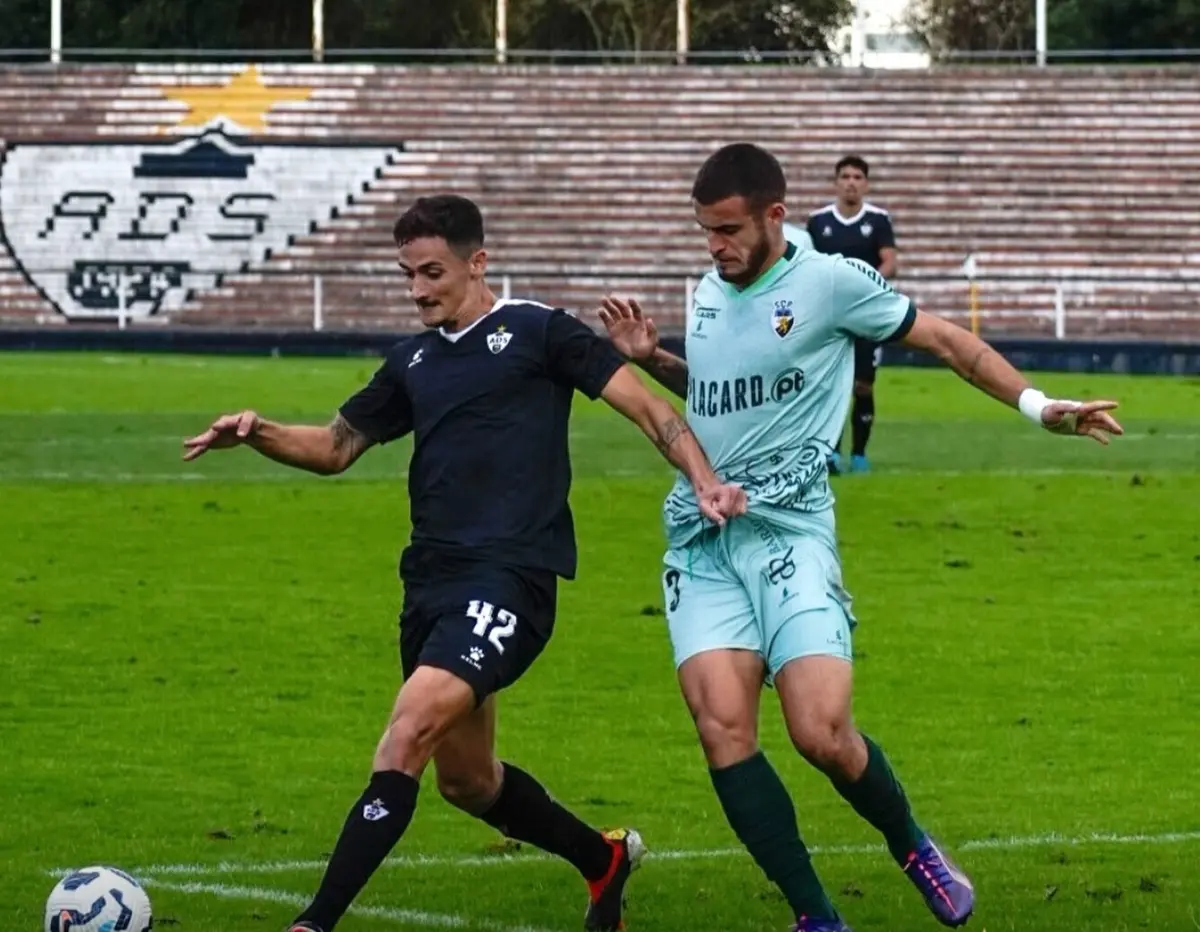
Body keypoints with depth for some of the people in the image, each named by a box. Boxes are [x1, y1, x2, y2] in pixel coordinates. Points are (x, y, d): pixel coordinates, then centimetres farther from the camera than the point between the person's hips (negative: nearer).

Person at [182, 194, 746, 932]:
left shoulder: (536, 331, -1)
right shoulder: (413, 361, 18)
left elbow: (646, 405, -2)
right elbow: (337, 447, 24)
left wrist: (704, 480, -16)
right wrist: (258, 434, 5)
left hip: (509, 579, -8)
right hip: (432, 582, 8)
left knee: (407, 737, -23)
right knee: (465, 779, 16)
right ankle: (605, 860, 40)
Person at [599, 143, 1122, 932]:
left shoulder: (829, 282, -3)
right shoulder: (708, 294, 14)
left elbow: (943, 339, 5)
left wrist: (1037, 405, -1)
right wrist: (651, 360, 16)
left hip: (789, 530, -5)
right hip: (700, 539, 5)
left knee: (823, 733, -17)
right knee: (723, 729, -12)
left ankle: (910, 845, 15)